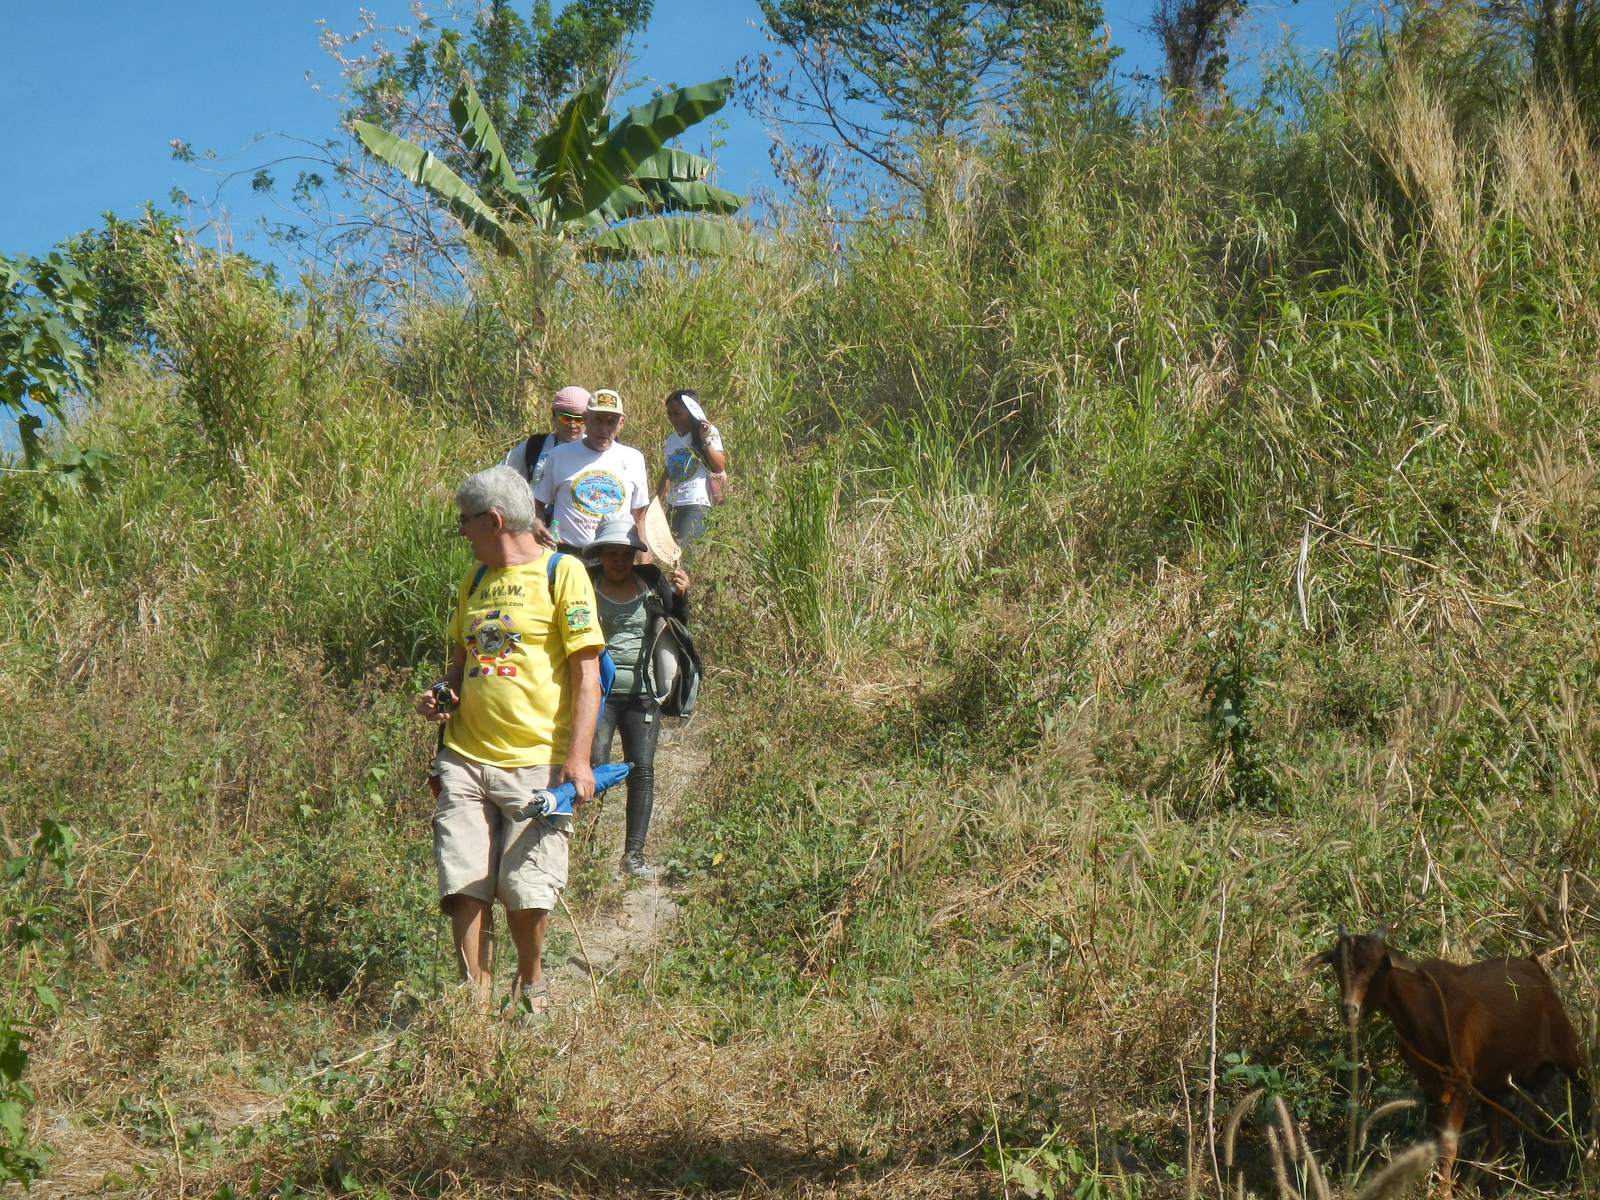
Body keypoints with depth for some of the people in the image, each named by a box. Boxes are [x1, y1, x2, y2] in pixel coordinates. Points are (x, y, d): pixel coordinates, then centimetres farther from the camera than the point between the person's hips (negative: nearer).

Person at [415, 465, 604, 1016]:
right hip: (465, 760, 5)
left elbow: (586, 671, -6)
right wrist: (442, 695, 5)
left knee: (526, 891, -3)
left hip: (536, 762, -5)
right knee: (465, 887, -2)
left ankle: (530, 982, 22)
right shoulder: (475, 582, 18)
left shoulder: (563, 573, -2)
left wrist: (578, 758, -14)